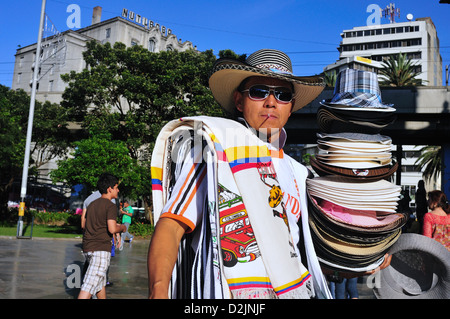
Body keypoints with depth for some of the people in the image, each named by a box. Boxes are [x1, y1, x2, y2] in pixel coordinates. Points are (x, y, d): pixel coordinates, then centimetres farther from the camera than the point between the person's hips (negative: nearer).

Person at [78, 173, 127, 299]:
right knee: (90, 284, -11)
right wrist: (122, 228, 2)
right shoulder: (110, 206, -8)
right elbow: (112, 229, -20)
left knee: (101, 280, 21)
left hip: (87, 247, 8)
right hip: (101, 248, -8)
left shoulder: (92, 204, 16)